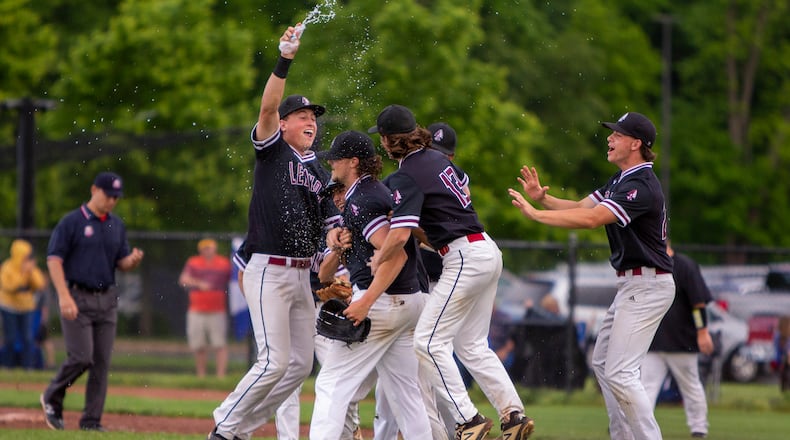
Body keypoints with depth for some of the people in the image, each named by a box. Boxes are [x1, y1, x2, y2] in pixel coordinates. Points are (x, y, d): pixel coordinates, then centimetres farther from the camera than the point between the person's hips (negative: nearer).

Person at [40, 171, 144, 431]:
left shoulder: (117, 225, 13)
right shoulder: (72, 222, -5)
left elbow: (122, 262, 16)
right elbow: (54, 259, -10)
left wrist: (134, 260, -9)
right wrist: (64, 297, -20)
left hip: (106, 300, 6)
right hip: (77, 299, -6)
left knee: (102, 361, 1)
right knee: (81, 357, -12)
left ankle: (91, 420, 5)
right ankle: (52, 399, 13)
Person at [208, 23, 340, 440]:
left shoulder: (319, 171, 16)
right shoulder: (272, 149, -1)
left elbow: (331, 225, 13)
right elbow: (267, 108, -18)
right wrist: (284, 61, -29)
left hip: (301, 274, 7)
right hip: (267, 271, -7)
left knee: (300, 363, 7)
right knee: (274, 361, -13)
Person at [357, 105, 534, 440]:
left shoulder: (406, 177, -15)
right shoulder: (438, 158, 11)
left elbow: (399, 235, -25)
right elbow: (464, 185, 32)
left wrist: (377, 261, -9)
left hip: (464, 258, -9)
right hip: (488, 250, 9)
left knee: (428, 341, -8)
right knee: (471, 345, 15)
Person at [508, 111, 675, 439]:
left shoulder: (641, 187, -21)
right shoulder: (621, 180, 14)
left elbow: (591, 218, -29)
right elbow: (581, 207, 10)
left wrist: (535, 214, -27)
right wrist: (543, 199, -7)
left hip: (647, 285, -11)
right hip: (631, 284, 11)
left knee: (620, 372, -15)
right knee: (602, 362, 18)